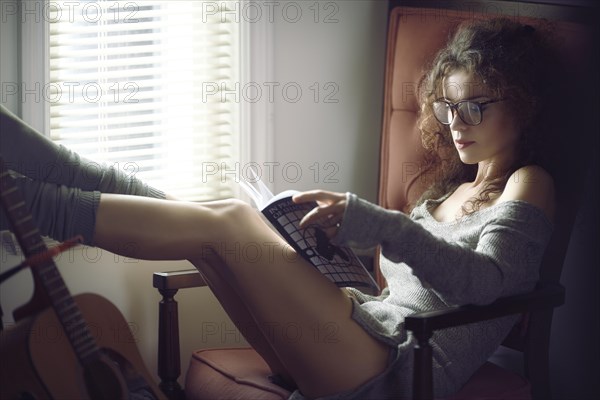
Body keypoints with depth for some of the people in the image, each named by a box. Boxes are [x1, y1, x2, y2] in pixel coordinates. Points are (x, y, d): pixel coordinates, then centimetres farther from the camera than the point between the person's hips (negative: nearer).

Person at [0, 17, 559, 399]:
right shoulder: (453, 188, 29)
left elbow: (486, 281, -18)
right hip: (367, 335, 8)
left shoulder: (526, 185, 3)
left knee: (231, 221, -20)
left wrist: (379, 226, -28)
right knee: (199, 223, -7)